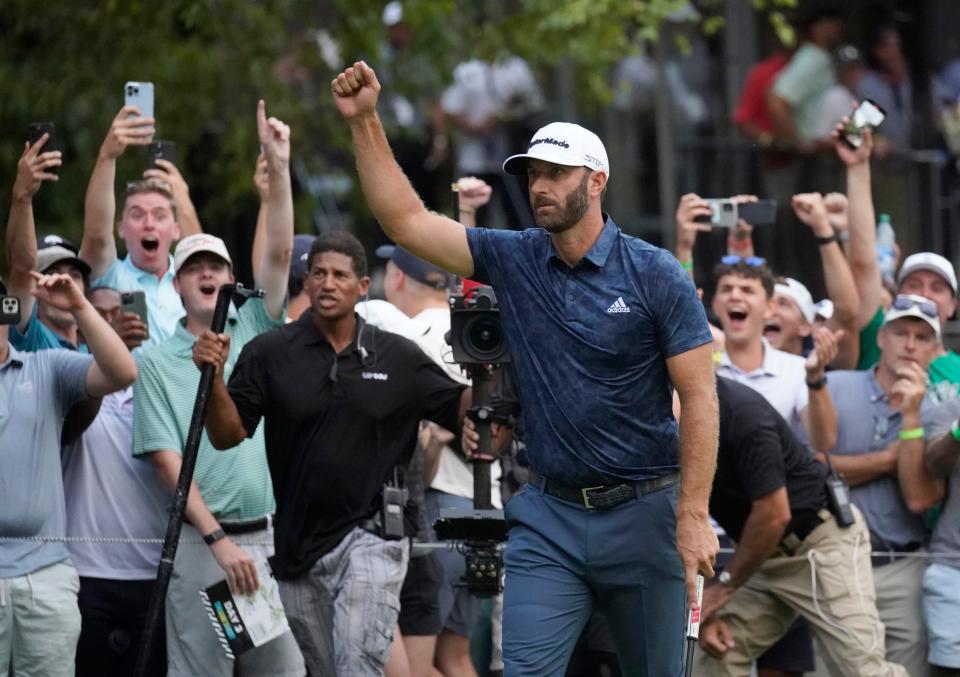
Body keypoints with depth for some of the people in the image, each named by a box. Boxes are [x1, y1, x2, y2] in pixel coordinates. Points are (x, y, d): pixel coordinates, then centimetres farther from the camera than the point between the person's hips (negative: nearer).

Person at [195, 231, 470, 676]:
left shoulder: (397, 357, 1)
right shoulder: (269, 354, 0)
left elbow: (460, 411, 8)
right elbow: (226, 435, -3)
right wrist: (213, 377, -21)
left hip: (369, 535, -2)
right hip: (298, 546, 2)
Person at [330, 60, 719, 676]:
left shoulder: (656, 275, -8)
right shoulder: (512, 261, 4)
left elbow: (700, 397, -10)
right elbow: (406, 221, 1)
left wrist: (694, 514, -17)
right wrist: (365, 122, -8)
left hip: (643, 510, -3)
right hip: (550, 515, 3)